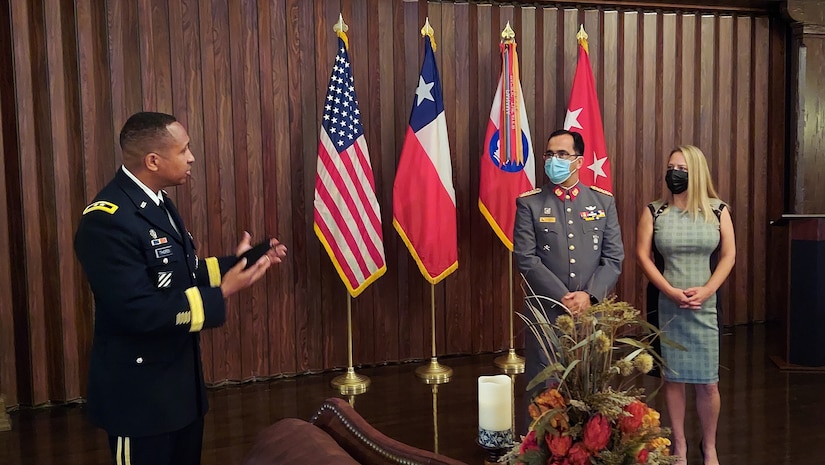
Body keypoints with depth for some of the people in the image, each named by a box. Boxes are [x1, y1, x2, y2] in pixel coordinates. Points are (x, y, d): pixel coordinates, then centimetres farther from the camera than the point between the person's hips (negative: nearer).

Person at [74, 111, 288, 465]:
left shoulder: (155, 201, 5)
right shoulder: (107, 220, -26)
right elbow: (139, 311, -29)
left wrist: (235, 261, 3)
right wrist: (221, 294, -26)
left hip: (179, 378, 9)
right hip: (140, 391, -9)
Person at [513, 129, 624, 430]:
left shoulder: (603, 202, 7)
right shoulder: (530, 204, 1)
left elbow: (614, 258, 3)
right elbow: (527, 259, -6)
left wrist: (589, 296, -11)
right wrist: (562, 297, -13)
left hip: (592, 312, 2)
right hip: (547, 314, -2)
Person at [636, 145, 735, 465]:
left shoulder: (717, 210, 2)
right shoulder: (654, 212, 1)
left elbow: (729, 255, 2)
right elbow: (642, 254, -2)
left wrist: (706, 290, -11)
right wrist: (671, 291, -11)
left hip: (705, 305, 0)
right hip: (667, 304, 0)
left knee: (708, 382, 3)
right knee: (673, 378, 6)